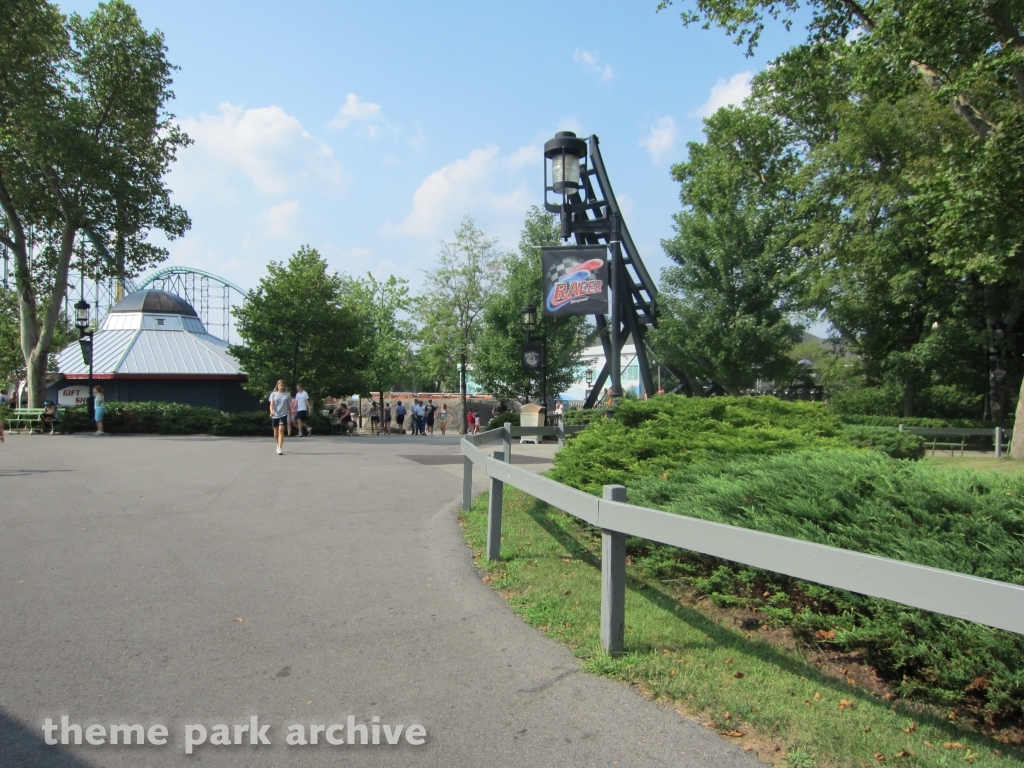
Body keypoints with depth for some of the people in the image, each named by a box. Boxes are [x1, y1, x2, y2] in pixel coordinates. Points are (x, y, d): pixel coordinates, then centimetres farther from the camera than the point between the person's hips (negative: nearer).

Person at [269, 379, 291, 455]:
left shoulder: (287, 395, 5)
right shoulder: (273, 394, 5)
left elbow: (289, 406, 10)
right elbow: (271, 404, -3)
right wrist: (272, 411, -22)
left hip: (283, 415, -2)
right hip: (275, 415, 2)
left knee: (281, 431, -16)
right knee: (276, 433, 11)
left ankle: (280, 449, -19)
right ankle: (279, 445, 37)